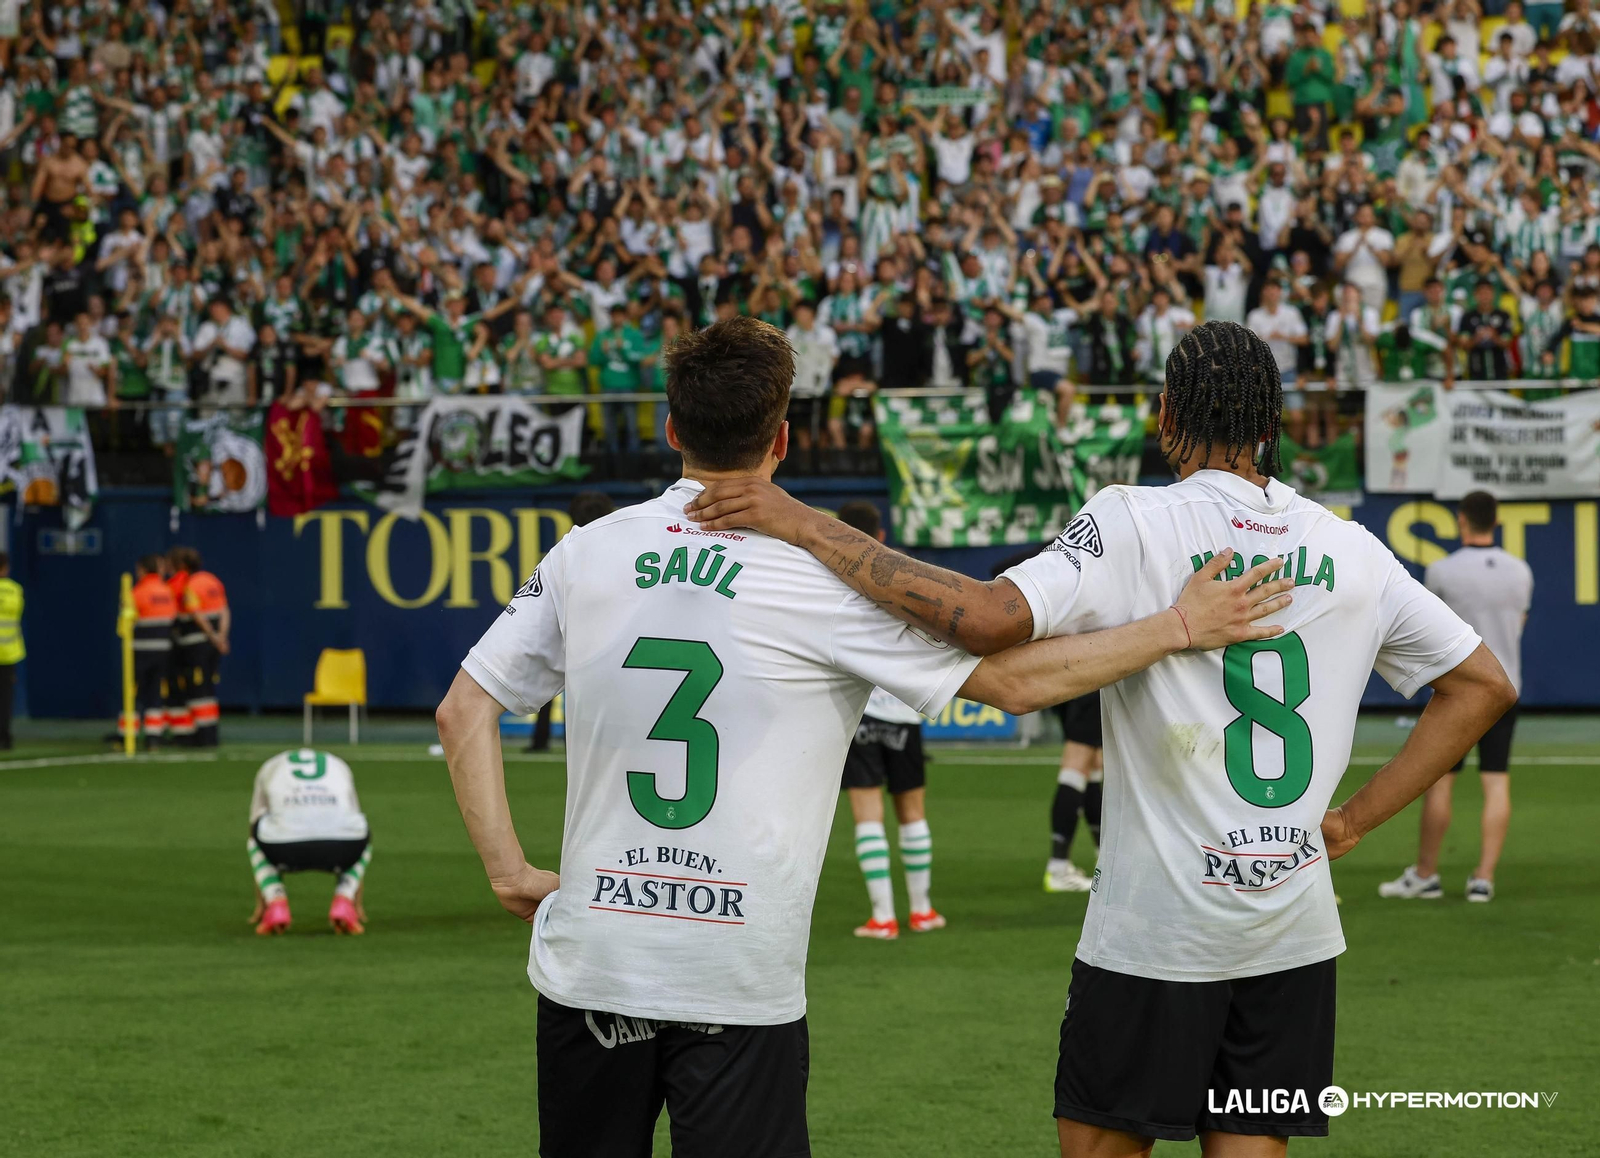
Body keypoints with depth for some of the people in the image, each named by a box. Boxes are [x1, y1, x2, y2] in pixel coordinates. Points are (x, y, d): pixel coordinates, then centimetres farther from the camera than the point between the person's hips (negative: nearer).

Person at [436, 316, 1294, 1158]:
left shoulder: (585, 556, 3)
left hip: (588, 960, 3)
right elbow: (1011, 679, -5)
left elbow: (463, 709, 6)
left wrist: (509, 871, 8)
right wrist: (1179, 627, 3)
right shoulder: (820, 573, -7)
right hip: (738, 984, -3)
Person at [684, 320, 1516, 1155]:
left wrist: (803, 524, -21)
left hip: (1157, 925, -4)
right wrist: (1356, 818, 11)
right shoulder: (1352, 552, 5)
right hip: (1296, 926, 4)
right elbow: (1483, 684, 10)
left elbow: (992, 617, -25)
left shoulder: (1135, 527, -11)